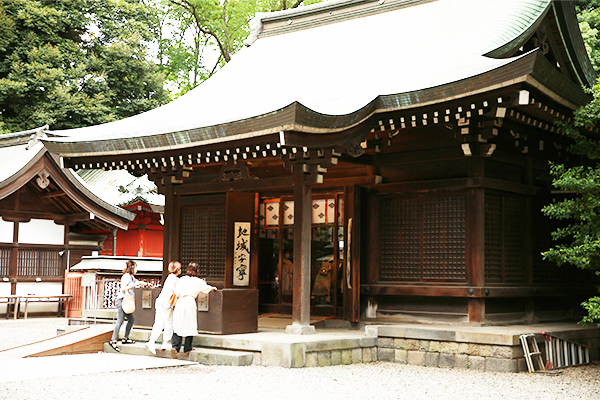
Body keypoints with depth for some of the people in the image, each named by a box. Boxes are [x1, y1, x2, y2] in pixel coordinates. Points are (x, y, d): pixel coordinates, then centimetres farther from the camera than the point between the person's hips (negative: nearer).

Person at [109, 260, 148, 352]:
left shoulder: (132, 277, 17)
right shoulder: (126, 276, -12)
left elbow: (138, 282, 34)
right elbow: (123, 288, -23)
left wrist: (147, 284, 39)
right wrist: (134, 285, -23)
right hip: (122, 300, -10)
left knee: (131, 319, 12)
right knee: (120, 321, -12)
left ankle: (125, 339, 20)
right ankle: (113, 341, -12)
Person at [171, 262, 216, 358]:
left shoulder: (182, 279, 6)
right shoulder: (198, 281, 8)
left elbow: (177, 292, -1)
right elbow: (207, 288, 27)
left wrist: (173, 303, 13)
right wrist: (213, 288, 48)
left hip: (180, 303, 1)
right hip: (190, 302, -1)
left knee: (178, 326, 3)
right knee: (190, 326, 9)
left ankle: (174, 346, -12)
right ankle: (187, 348, 15)